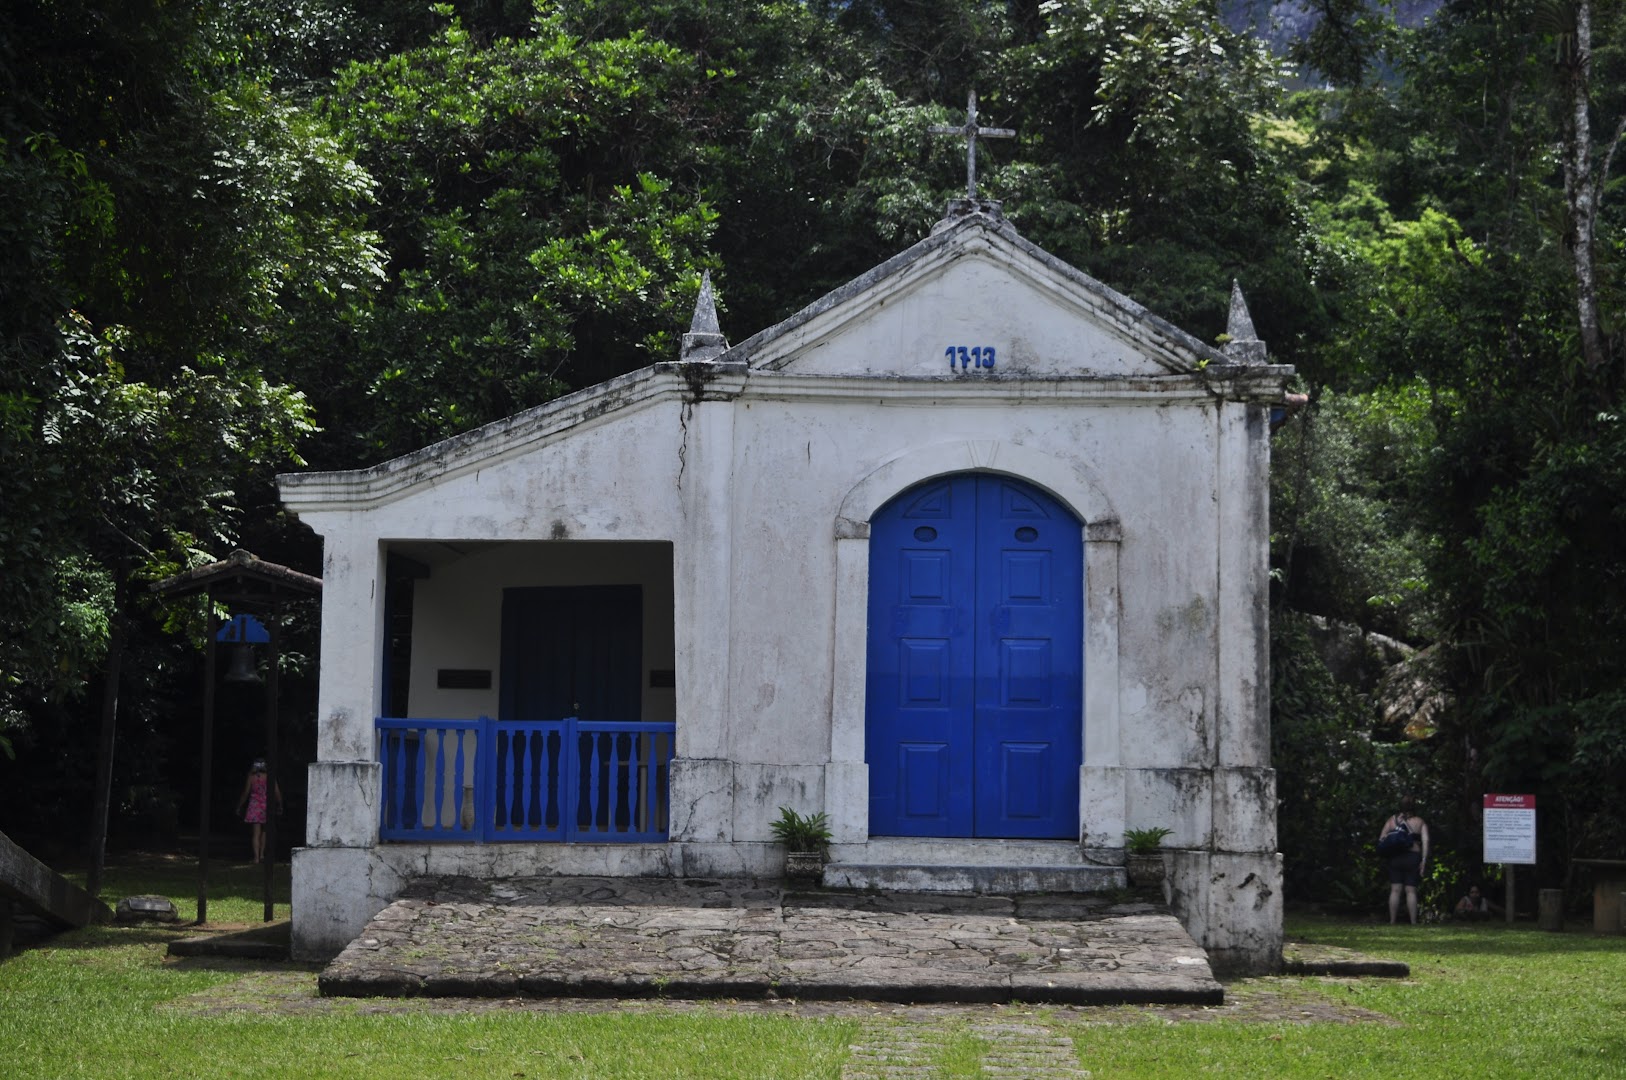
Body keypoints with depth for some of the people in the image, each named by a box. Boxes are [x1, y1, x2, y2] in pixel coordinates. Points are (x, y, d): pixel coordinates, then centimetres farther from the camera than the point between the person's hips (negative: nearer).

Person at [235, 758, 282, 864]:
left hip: (254, 805, -1)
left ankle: (256, 857, -4)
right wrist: (280, 805, 11)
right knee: (264, 831, 21)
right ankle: (262, 854, 21)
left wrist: (239, 806, 11)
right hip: (266, 806, 1)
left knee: (256, 833, 1)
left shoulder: (251, 777, -4)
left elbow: (246, 793, 0)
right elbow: (277, 792, -3)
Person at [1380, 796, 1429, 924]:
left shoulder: (1392, 820, 9)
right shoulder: (1420, 822, 6)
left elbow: (1381, 839, 2)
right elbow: (1425, 841, -5)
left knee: (1395, 890, 1)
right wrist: (1424, 860, -6)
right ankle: (1413, 922, -3)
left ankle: (1392, 922, -2)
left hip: (1395, 857, 1)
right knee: (1411, 891, 0)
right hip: (1413, 857, -1)